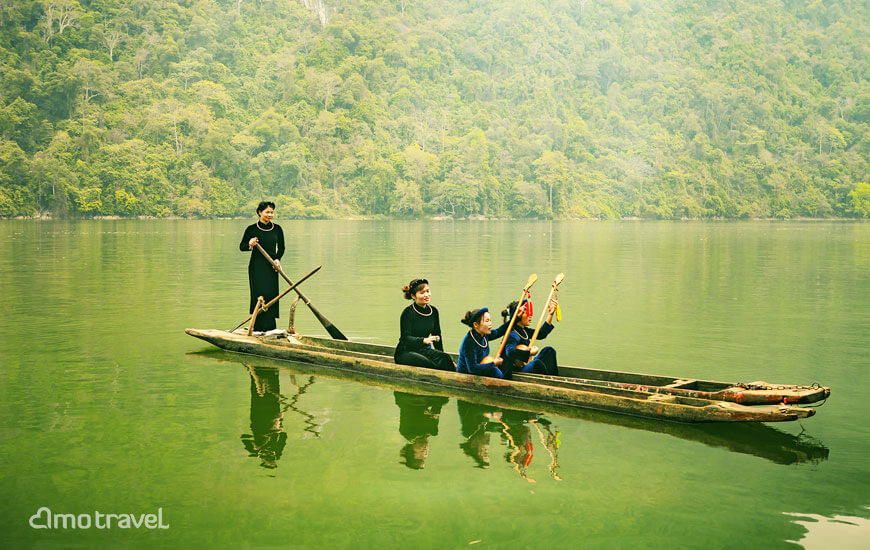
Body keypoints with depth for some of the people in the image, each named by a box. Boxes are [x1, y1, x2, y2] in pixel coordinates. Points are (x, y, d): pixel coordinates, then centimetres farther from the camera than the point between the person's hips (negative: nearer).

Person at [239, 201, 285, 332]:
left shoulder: (277, 229, 4)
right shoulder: (252, 229, -3)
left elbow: (281, 248, 14)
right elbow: (241, 247, 3)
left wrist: (277, 259, -3)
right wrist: (250, 245, -18)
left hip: (271, 267, 2)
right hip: (256, 266, -2)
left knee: (271, 294, -2)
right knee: (259, 294, -5)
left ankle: (269, 326, 5)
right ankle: (258, 326, 1)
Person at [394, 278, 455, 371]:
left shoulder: (433, 311, 6)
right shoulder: (408, 312, -11)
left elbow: (437, 335, 19)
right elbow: (405, 338, -20)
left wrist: (441, 355, 19)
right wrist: (424, 340, -37)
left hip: (424, 350, 5)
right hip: (405, 352, -5)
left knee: (445, 358, -27)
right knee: (427, 363, -35)